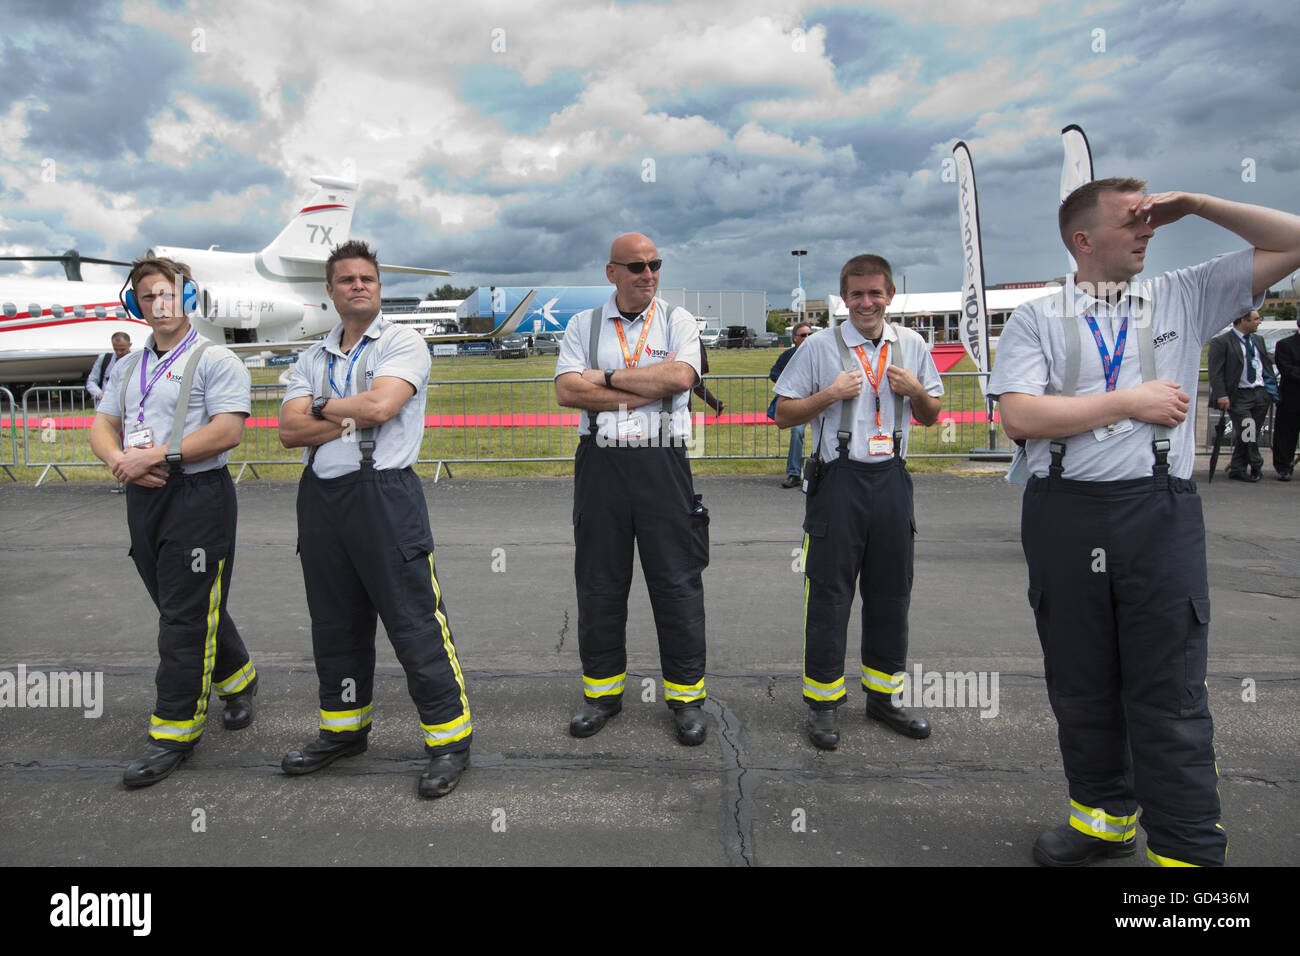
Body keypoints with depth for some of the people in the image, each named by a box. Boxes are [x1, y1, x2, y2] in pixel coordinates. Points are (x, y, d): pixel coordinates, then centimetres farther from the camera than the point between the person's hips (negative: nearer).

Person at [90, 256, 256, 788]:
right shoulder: (127, 368, 18)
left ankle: (175, 730, 5)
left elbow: (227, 430, -16)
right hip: (143, 498, 7)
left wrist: (157, 456, -19)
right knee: (180, 607, 15)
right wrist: (122, 461, -8)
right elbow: (101, 428, 14)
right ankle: (237, 679, 36)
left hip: (198, 494, -7)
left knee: (186, 617, -3)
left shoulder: (216, 361, -5)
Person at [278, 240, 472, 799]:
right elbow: (289, 430, 2)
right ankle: (344, 729, 32)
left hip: (384, 493, -6)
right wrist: (351, 418, -11)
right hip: (320, 496, 6)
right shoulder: (312, 358, 15)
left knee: (415, 621, -5)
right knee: (335, 623, 16)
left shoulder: (403, 343, -1)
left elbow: (379, 405, -17)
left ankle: (449, 738, 6)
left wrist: (322, 407, -1)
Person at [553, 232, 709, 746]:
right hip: (600, 463, 2)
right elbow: (567, 390, -5)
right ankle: (603, 689, 25)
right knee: (598, 583, 9)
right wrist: (647, 390, -10)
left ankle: (686, 694, 16)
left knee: (677, 582, 2)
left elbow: (679, 376, -12)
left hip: (662, 463, -1)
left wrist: (608, 377, -6)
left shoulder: (677, 320, 7)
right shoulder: (583, 325, 10)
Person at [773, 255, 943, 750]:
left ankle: (883, 695, 25)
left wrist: (915, 391, -4)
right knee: (828, 594, -1)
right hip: (838, 481, -4)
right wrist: (830, 394, -13)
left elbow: (931, 416, 17)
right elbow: (784, 414, 0)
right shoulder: (819, 347, -1)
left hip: (892, 479, 4)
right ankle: (822, 702, 11)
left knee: (891, 591, 10)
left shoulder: (911, 346, 10)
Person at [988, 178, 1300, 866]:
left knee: (1169, 693, 1)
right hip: (1063, 515, 0)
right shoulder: (1034, 319, 6)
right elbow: (1020, 416, -9)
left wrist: (1195, 204, 9)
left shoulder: (1184, 298, 13)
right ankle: (1104, 817, 31)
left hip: (1159, 512, 0)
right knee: (1080, 684, 12)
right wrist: (1131, 402, -6)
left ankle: (1187, 848, 14)